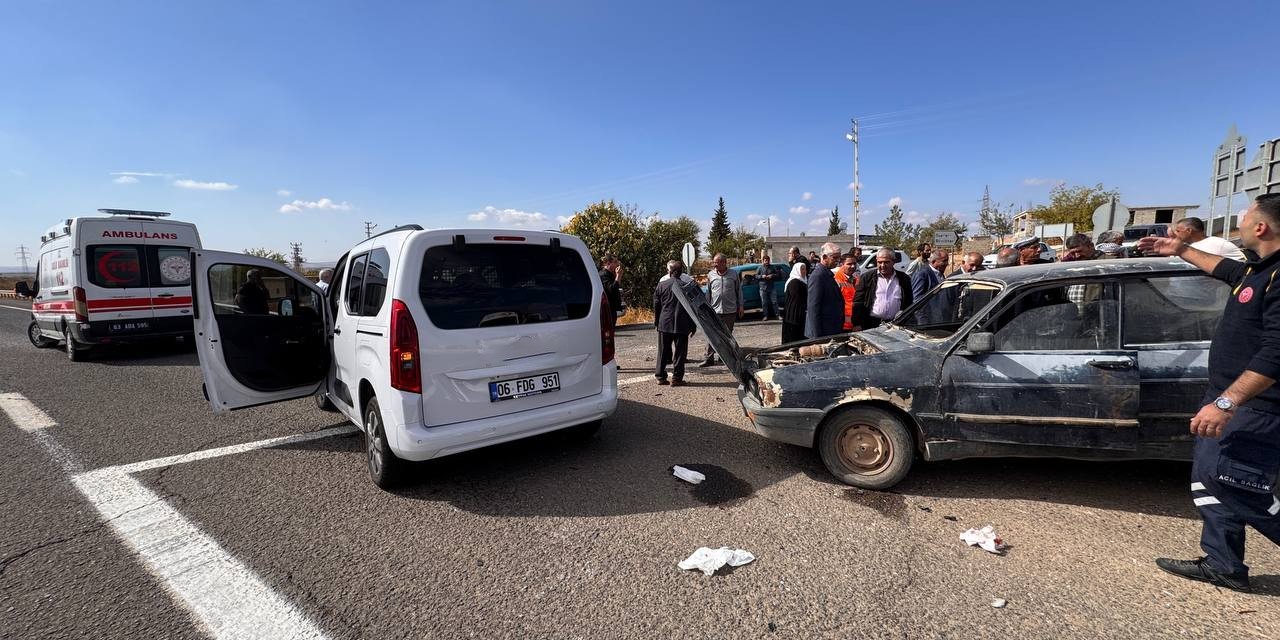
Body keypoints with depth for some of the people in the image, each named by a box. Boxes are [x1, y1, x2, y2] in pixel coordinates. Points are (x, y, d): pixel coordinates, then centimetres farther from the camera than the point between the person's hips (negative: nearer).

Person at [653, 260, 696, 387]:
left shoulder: (661, 285, 0)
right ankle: (677, 378, 4)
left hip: (664, 324, 2)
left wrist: (656, 322, 17)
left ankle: (660, 376, 17)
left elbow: (656, 306, 6)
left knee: (663, 352, 13)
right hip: (682, 325, -2)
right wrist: (693, 326, 5)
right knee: (679, 352, 4)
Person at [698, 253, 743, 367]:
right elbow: (708, 293, 10)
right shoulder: (711, 275, 4)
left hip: (730, 311, 0)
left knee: (728, 335, 10)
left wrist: (740, 306, 5)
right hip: (715, 311, 0)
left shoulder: (734, 274, 2)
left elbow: (739, 291, 8)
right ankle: (709, 358, 1)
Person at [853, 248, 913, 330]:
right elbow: (858, 303, 0)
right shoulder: (867, 277, 4)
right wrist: (857, 324, -7)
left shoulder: (904, 279, 10)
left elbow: (909, 305, 13)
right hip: (871, 325, -1)